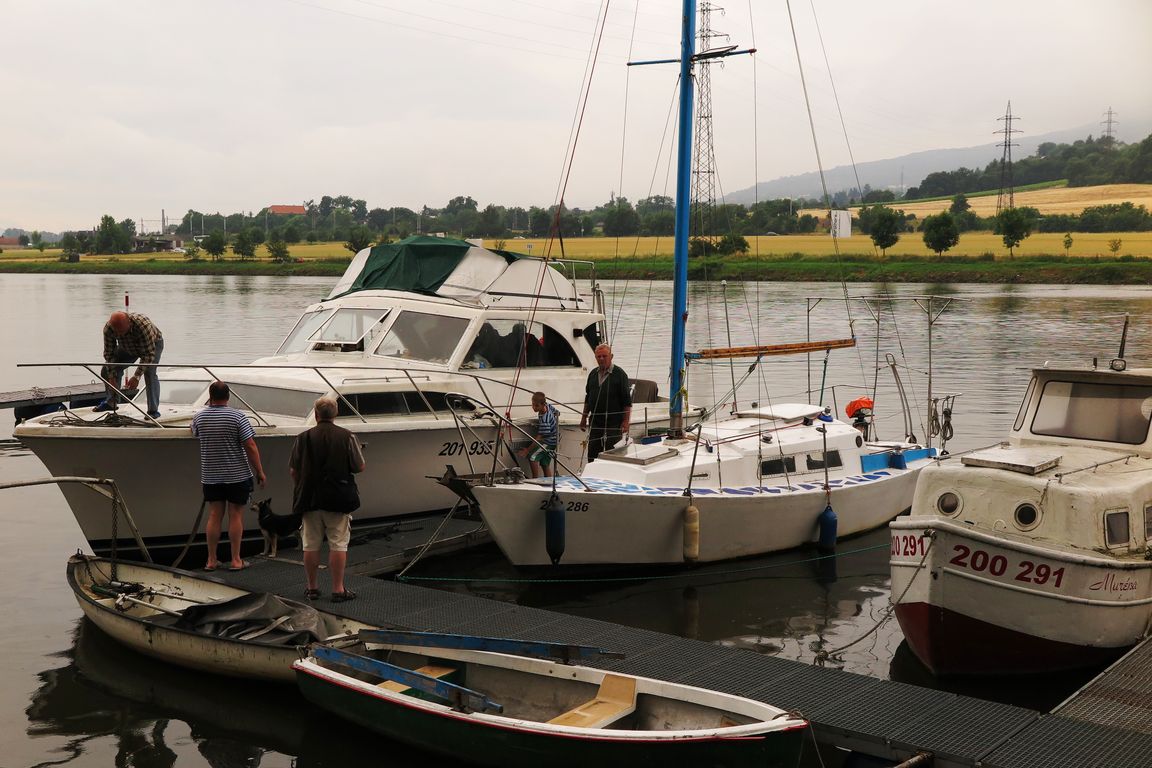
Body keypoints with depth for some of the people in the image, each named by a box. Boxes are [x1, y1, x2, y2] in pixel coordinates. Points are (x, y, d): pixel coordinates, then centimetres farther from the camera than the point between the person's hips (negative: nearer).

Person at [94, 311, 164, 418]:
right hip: (128, 347, 5)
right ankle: (111, 402, 19)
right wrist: (111, 377, -26)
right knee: (107, 370, -3)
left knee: (149, 373, -27)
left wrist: (136, 376, -42)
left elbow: (148, 354, -38)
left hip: (153, 344, -5)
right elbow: (109, 354, -20)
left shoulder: (143, 325, -44)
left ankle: (153, 411, -19)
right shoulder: (108, 329, -30)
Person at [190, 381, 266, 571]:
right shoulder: (237, 417, -12)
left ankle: (211, 560, 12)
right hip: (238, 475, -3)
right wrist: (260, 472, -5)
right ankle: (235, 560, 6)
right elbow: (250, 446, -13)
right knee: (236, 516, 3)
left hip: (210, 476, 3)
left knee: (214, 516, 9)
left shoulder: (199, 417, 0)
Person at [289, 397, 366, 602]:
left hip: (309, 500, 2)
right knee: (338, 545, 3)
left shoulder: (304, 438, -2)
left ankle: (312, 588, 17)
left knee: (311, 545, 10)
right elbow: (360, 467, -3)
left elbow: (293, 470, 1)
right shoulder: (347, 437, -6)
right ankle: (338, 589, 3)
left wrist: (300, 490, 18)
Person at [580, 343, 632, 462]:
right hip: (595, 422, 6)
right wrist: (584, 417, 16)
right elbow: (588, 398, 20)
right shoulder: (593, 374, 12)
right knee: (592, 454, 6)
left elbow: (627, 401, -9)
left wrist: (626, 421, -15)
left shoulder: (619, 374, -7)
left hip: (613, 423, -6)